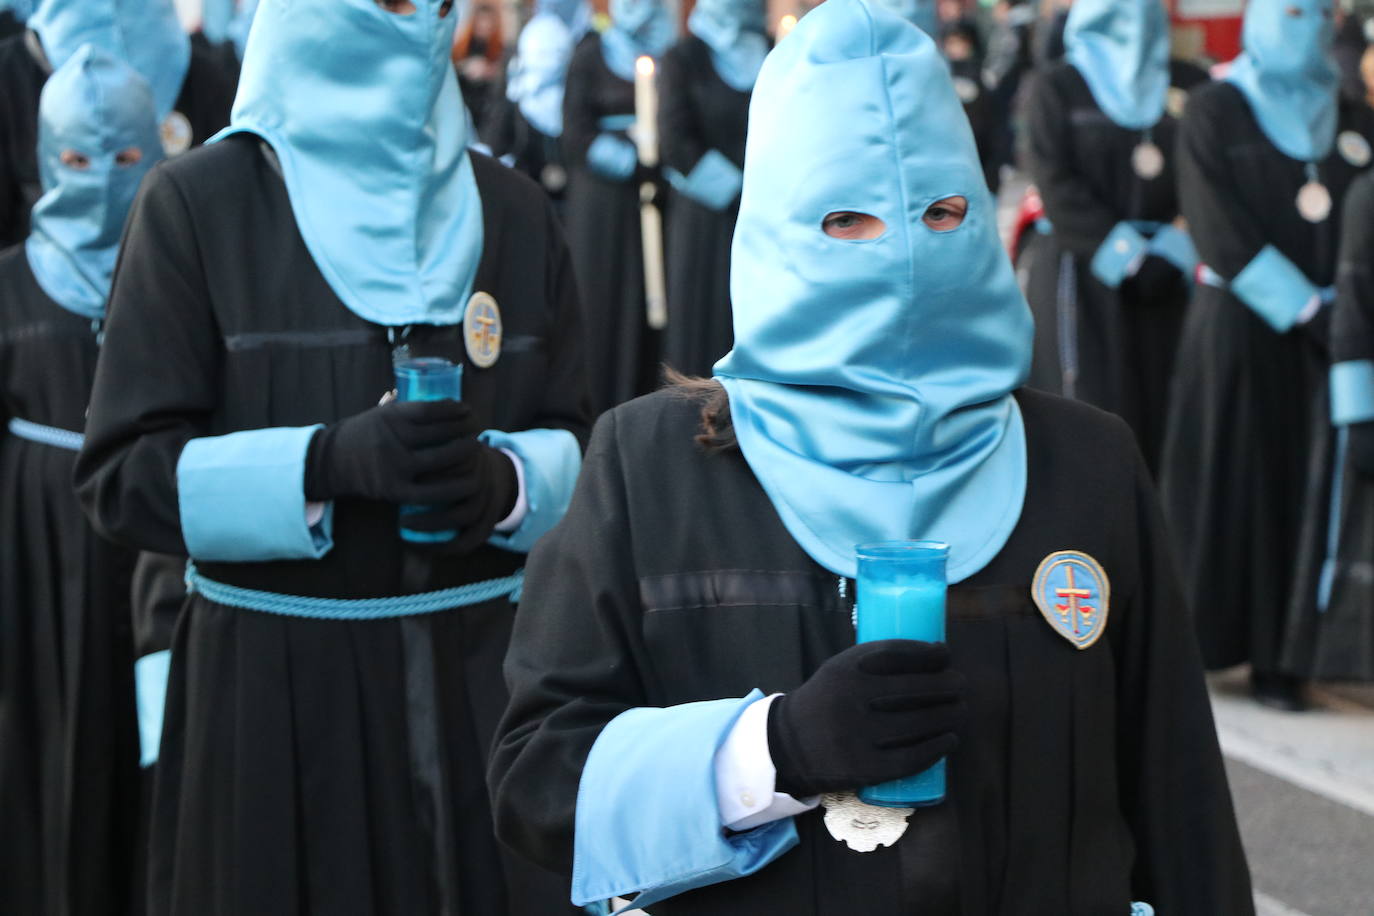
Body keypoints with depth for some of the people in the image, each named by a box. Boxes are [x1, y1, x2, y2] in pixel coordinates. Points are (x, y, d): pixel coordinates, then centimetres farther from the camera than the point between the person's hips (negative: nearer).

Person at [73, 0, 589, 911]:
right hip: (276, 689, -2)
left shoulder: (511, 211, 6)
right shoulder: (199, 203, -4)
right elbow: (124, 470, -7)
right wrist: (325, 463, -22)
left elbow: (574, 449, 7)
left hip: (489, 673, 3)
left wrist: (504, 480, -15)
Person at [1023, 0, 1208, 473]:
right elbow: (1057, 189, -7)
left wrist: (1171, 255, -11)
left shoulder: (1190, 87, 10)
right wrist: (1123, 257, -14)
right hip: (1081, 272, -3)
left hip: (1165, 276, 3)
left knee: (1163, 412, 1)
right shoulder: (1056, 90, 2)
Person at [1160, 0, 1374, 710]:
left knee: (1304, 485, 2)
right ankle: (1189, 644, 6)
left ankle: (1274, 653, 7)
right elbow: (1218, 227, -10)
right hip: (1237, 329, -4)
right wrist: (1303, 307, -15)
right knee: (1226, 482, -3)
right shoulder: (1214, 112, -1)